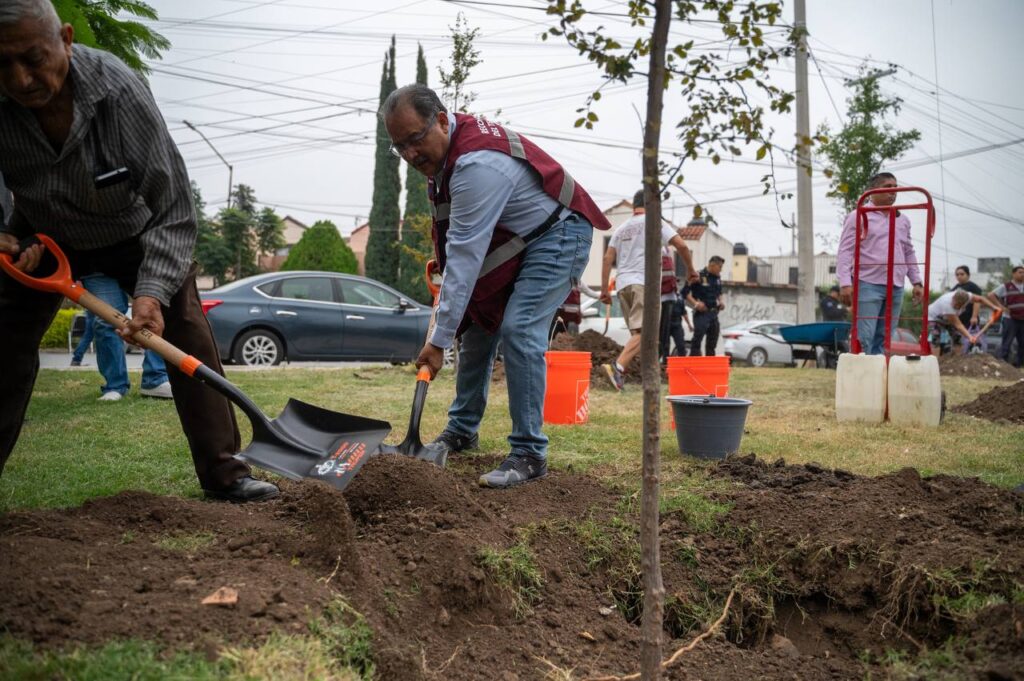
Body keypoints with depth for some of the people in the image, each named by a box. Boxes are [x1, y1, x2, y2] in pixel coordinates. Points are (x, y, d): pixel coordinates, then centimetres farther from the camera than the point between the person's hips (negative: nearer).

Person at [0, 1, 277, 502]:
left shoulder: (119, 92, -36)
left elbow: (174, 212, -32)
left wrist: (153, 292, -42)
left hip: (134, 230, -2)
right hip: (43, 235, 3)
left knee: (188, 335, -12)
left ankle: (224, 474, -5)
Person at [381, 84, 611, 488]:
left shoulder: (478, 165, -34)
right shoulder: (441, 146, -3)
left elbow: (466, 258, -35)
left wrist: (438, 339, -34)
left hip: (558, 234, -10)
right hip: (514, 239, 10)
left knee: (519, 330, -22)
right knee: (476, 325, 9)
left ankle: (529, 454, -13)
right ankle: (462, 430, 24)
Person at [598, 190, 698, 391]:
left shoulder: (622, 228, 20)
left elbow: (608, 258, 13)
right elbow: (681, 245, -3)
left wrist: (605, 289, 12)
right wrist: (690, 270, 11)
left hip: (623, 284, 7)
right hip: (644, 283, -6)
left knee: (637, 332, 13)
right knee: (644, 331, -15)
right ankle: (618, 366, -33)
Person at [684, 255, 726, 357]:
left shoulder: (717, 278, 12)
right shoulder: (699, 276, -10)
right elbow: (685, 292, -10)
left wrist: (720, 301, 9)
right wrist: (695, 303, -19)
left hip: (713, 313, 7)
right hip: (701, 313, -7)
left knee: (712, 341, 11)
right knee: (698, 337, -14)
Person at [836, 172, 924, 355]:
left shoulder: (903, 220, 19)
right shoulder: (857, 216, 0)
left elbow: (909, 253, 24)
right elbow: (845, 251, -6)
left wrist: (917, 282, 16)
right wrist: (845, 283, -16)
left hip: (896, 287, 6)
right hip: (868, 284, -6)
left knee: (883, 338, 7)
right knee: (864, 338, -10)